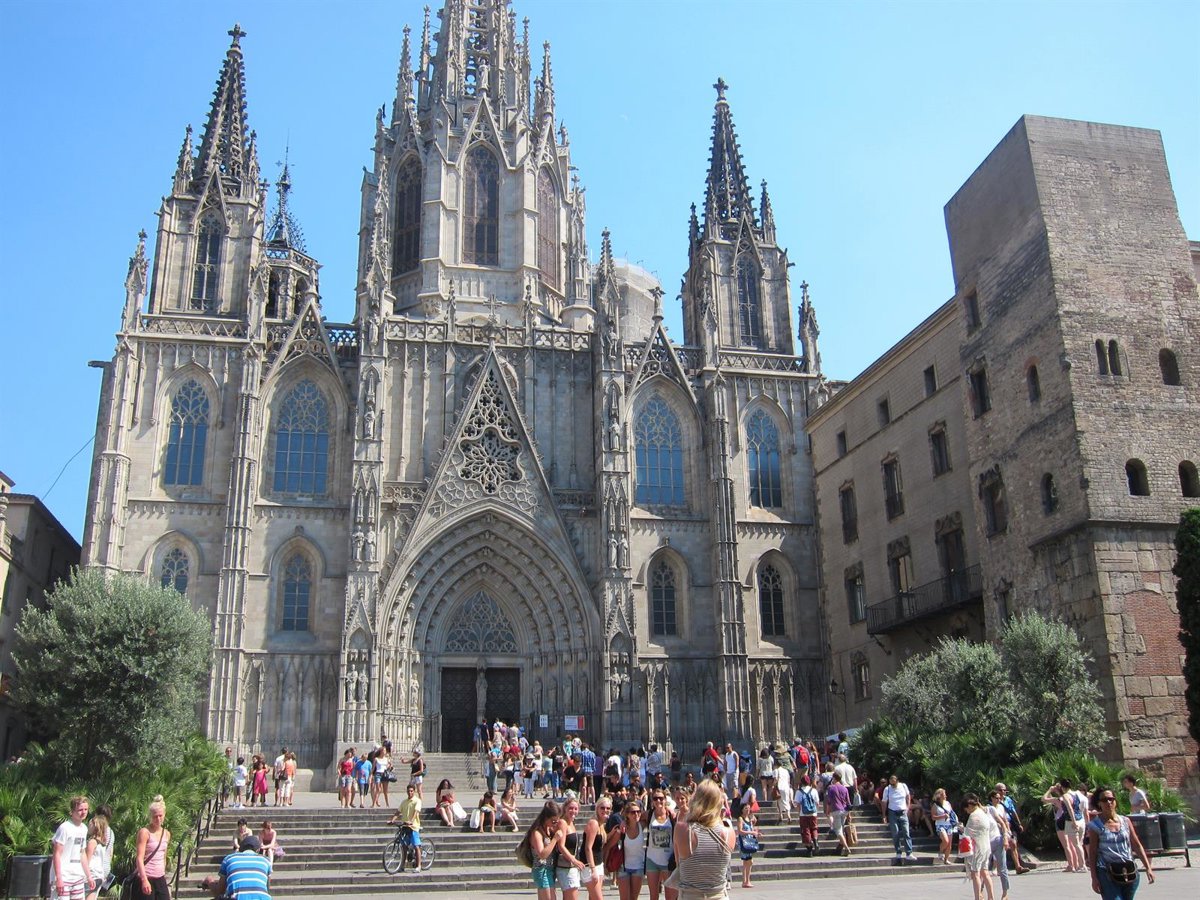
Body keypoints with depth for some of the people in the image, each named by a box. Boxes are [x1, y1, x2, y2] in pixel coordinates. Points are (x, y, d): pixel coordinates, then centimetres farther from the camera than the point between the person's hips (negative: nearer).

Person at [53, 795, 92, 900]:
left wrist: (89, 876, 17)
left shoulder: (84, 828, 11)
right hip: (64, 878, -7)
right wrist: (58, 878, -18)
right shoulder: (65, 828, -11)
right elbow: (57, 854, -13)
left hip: (78, 877, 7)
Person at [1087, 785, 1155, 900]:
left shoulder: (1125, 821, 7)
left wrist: (1148, 868, 6)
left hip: (1129, 872, 4)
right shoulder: (1095, 826, -4)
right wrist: (1094, 878, -7)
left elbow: (1137, 846, 12)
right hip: (1107, 873, -4)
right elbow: (1092, 853, -4)